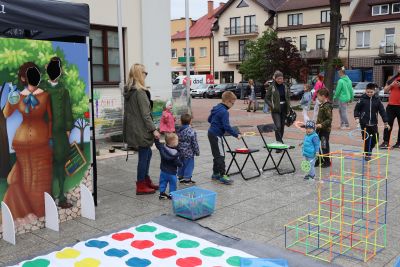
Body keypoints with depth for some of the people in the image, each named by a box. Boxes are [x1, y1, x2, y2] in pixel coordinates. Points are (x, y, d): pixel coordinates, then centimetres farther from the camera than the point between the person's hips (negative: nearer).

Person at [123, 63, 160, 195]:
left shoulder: (128, 91, 10)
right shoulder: (140, 92, -17)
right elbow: (145, 114, -19)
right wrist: (154, 129, -16)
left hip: (132, 129, 9)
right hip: (141, 130, -9)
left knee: (148, 153, 20)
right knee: (143, 156, 0)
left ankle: (146, 180, 29)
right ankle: (141, 186, 9)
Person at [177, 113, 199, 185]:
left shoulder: (179, 131, 2)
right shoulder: (192, 132, -18)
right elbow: (195, 143, -14)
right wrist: (197, 151, -2)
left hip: (181, 152, 7)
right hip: (189, 153, -7)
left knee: (181, 164, 18)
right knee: (189, 165, 3)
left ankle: (180, 176, 27)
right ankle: (187, 178, 7)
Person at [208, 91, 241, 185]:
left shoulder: (216, 108, 9)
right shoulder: (224, 112, -20)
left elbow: (209, 119, 20)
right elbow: (227, 127, -25)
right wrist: (236, 135, -18)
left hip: (211, 134, 10)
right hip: (216, 135, -10)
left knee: (217, 155, 17)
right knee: (220, 156, -6)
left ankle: (215, 173, 24)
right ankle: (222, 176, -4)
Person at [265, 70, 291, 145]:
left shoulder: (285, 87, 7)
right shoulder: (271, 87, -4)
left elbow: (288, 98, 14)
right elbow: (266, 98, 0)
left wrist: (288, 109, 6)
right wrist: (272, 105, -14)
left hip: (284, 109, 4)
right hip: (276, 110, -4)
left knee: (282, 127, 11)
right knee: (278, 126, -15)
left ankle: (280, 141, 26)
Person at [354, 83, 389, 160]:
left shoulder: (377, 100, 2)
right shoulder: (362, 99, -3)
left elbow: (382, 111, 4)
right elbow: (357, 109, 3)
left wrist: (386, 122, 2)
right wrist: (357, 117, -11)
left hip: (374, 123, 2)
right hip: (364, 123, -2)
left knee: (375, 139, 5)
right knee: (366, 139, -3)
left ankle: (368, 151, 28)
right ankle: (367, 154, 11)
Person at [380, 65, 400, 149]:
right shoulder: (393, 79, 11)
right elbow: (385, 90, 13)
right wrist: (391, 85, -5)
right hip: (391, 105, 3)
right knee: (388, 124, 2)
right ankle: (385, 142, 6)